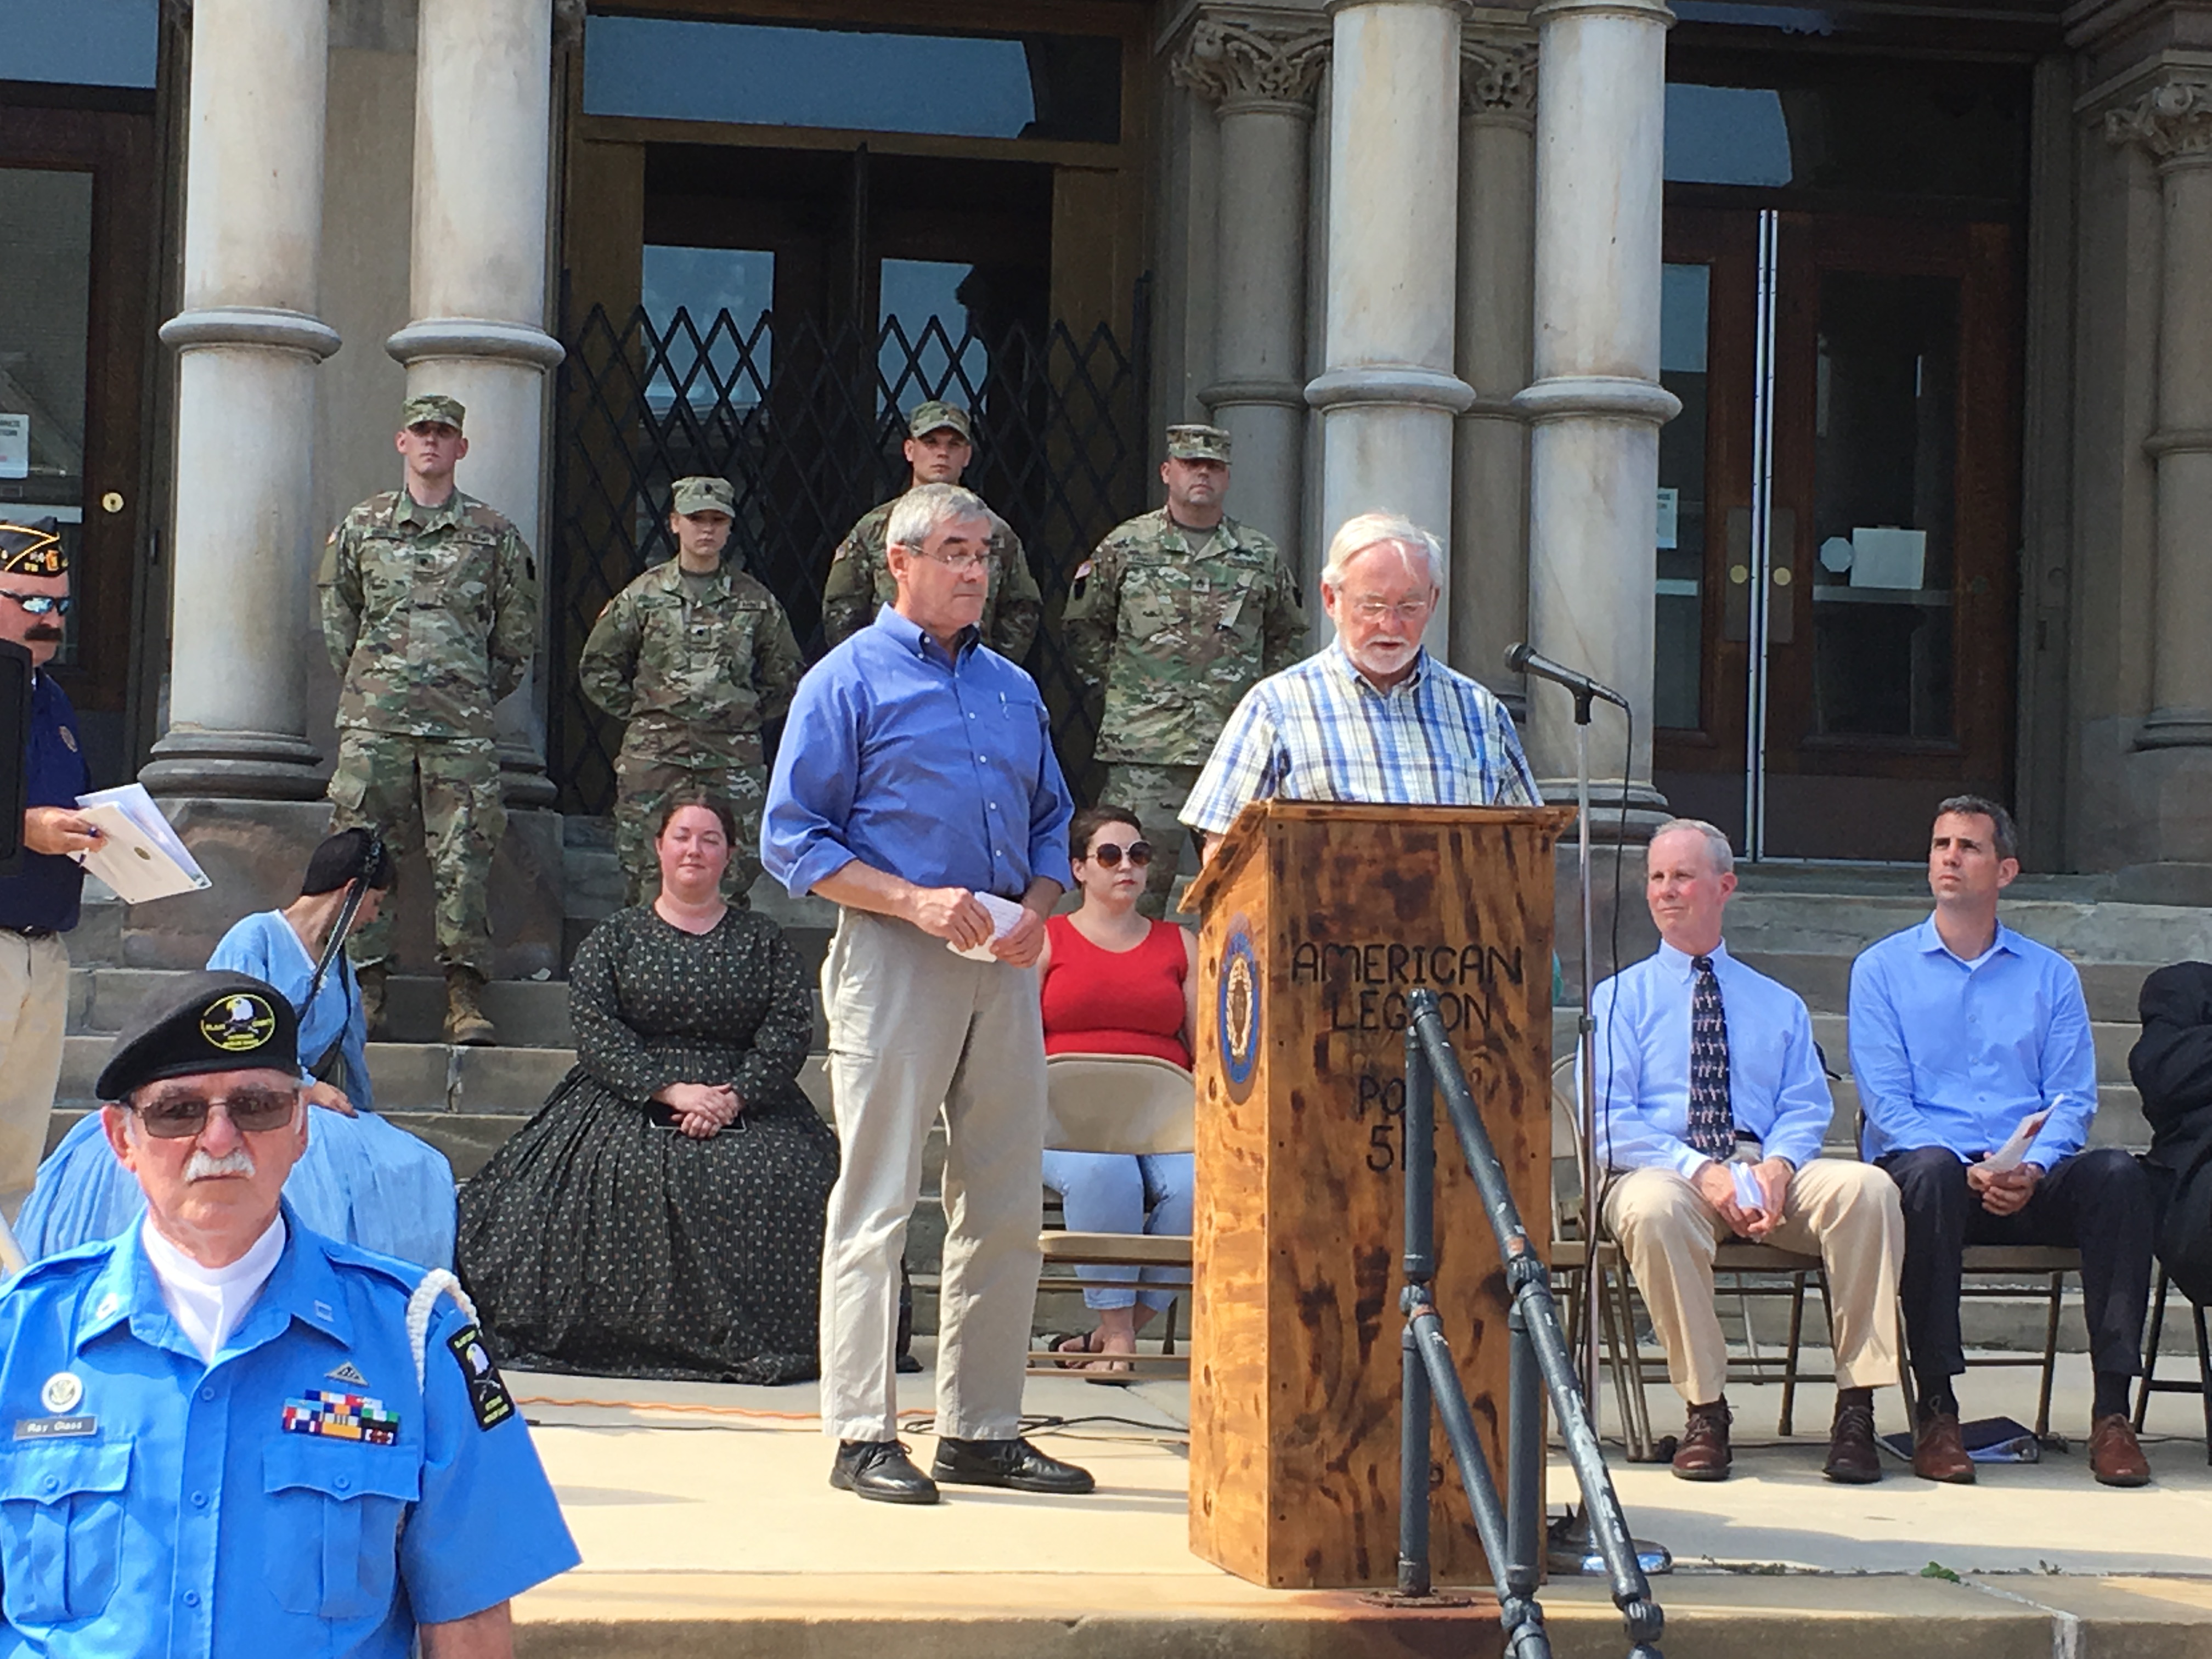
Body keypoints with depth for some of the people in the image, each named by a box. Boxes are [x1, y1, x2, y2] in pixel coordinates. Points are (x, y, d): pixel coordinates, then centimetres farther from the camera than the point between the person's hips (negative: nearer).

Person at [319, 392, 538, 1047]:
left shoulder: (494, 536, 9)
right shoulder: (361, 527, 11)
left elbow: (516, 631, 15)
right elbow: (336, 618, 17)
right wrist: (365, 683, 11)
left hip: (461, 725, -1)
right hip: (374, 719, 1)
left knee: (464, 858, -5)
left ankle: (466, 998, -4)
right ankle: (365, 987, 3)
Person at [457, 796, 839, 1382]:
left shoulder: (763, 941, 15)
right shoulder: (615, 937, 12)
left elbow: (790, 1028, 2)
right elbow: (595, 1030, -1)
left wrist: (734, 1097, -15)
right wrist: (672, 1091, -15)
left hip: (748, 1108, 1)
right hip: (630, 1106, -1)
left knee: (774, 1185, -29)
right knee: (627, 1183, -32)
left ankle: (749, 1344, -24)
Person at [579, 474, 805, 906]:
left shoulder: (757, 603, 9)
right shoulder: (643, 596, 7)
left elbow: (787, 677, 18)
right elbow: (597, 670, 13)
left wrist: (749, 715, 9)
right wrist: (643, 712, 6)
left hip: (734, 756, 1)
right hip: (655, 753, 0)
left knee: (731, 878, -5)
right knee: (651, 875, -4)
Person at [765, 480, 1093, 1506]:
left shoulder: (1013, 689, 17)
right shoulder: (848, 682, -1)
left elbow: (1051, 823, 21)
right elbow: (792, 841, -6)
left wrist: (1036, 906, 0)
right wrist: (916, 901, -16)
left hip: (1004, 965, 6)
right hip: (893, 960, -6)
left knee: (1006, 1208, 7)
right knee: (877, 1204, -4)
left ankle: (982, 1430, 15)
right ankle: (862, 1435, 0)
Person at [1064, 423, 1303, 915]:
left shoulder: (1261, 557, 12)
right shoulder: (1125, 547, 6)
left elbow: (1289, 634, 24)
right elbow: (1083, 625, 14)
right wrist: (1119, 685, 7)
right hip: (1145, 747, -2)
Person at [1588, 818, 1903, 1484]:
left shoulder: (1780, 1005, 24)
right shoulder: (1619, 998, 15)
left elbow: (1806, 1109, 11)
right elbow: (1607, 1121, 1)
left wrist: (1778, 1166, -14)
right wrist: (1700, 1172, -16)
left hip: (1767, 1172, 2)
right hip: (1663, 1171, -2)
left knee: (1867, 1187, -29)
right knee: (1652, 1208, -40)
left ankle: (1855, 1407, -27)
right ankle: (1704, 1411, -29)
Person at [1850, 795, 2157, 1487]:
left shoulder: (2050, 975, 18)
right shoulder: (1882, 969, 11)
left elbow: (2073, 1098, 8)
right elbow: (1885, 1103, -1)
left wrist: (2032, 1168, -14)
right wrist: (1969, 1169, -17)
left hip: (2030, 1188, 2)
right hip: (1927, 1171, -2)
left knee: (2118, 1174, -28)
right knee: (1930, 1171, -38)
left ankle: (2112, 1409, -29)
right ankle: (1936, 1410, -33)